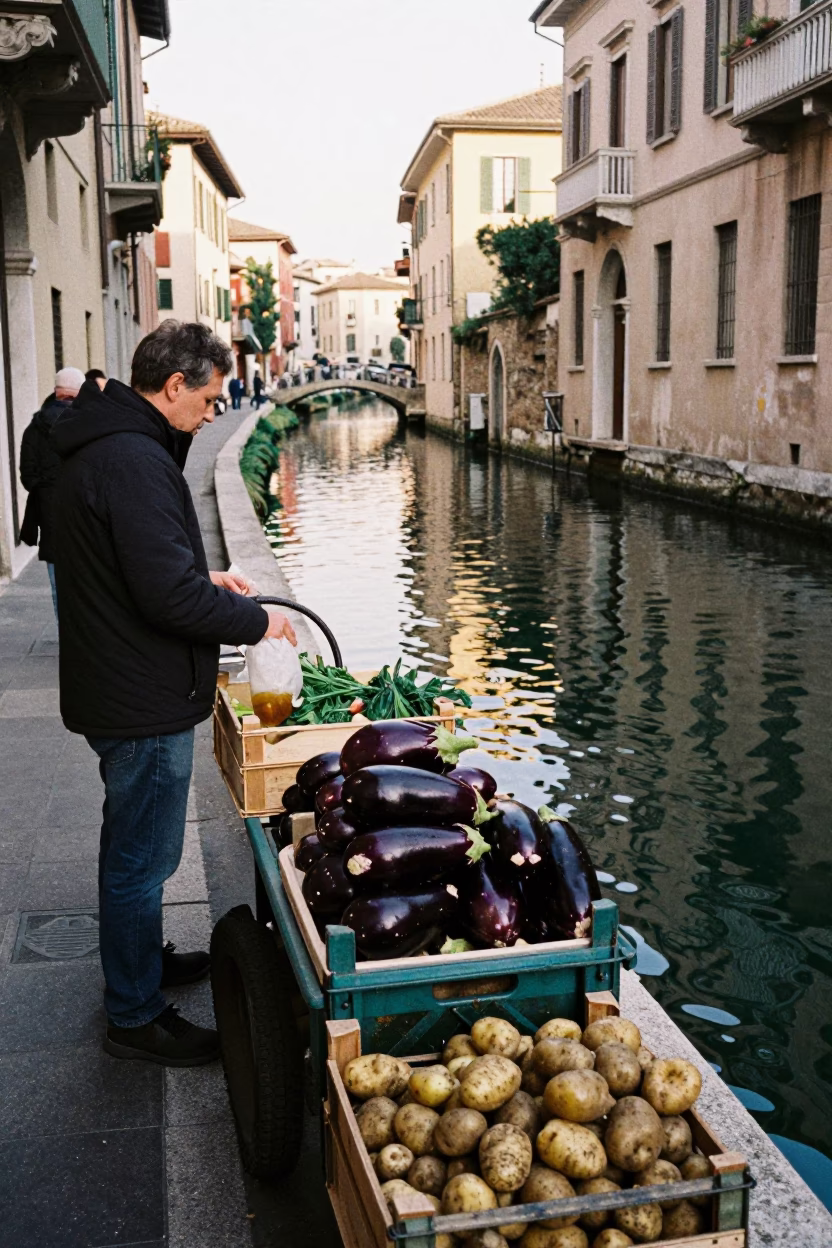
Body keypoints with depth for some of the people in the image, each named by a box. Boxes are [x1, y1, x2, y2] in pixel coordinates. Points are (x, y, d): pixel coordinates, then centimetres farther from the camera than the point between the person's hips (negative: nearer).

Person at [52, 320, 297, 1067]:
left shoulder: (102, 445, 10)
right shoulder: (134, 460, -24)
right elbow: (169, 597, -29)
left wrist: (203, 576, 15)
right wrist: (256, 621, -15)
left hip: (117, 689, 11)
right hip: (142, 701, -11)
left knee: (135, 849, 25)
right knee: (142, 858, 4)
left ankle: (142, 961, 44)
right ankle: (136, 1018, 19)